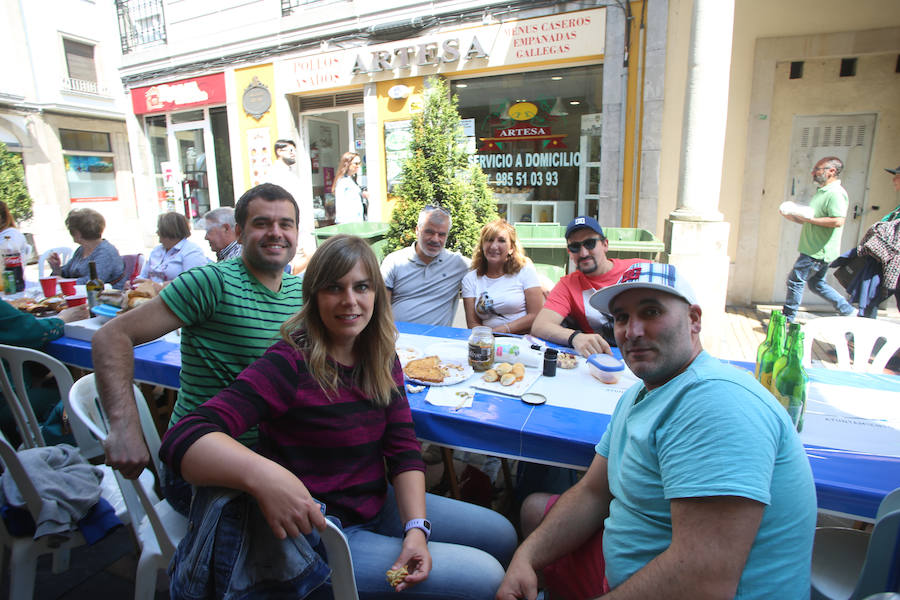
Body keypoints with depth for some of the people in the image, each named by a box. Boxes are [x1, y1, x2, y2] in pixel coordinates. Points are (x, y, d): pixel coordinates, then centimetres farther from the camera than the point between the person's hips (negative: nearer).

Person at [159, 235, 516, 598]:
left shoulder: (382, 360, -1)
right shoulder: (291, 365, -23)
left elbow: (404, 449, -1)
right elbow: (183, 439, -32)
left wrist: (417, 527, -15)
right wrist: (262, 474, -50)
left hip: (379, 506, 7)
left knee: (503, 537, 14)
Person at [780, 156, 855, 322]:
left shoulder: (836, 193, -16)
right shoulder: (822, 191, 17)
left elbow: (838, 221, -29)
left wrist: (809, 218, -23)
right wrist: (792, 216, 9)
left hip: (818, 251, -10)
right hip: (816, 250, 10)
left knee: (795, 280, -4)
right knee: (817, 284, 17)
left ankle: (788, 318, 6)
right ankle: (847, 310, 26)